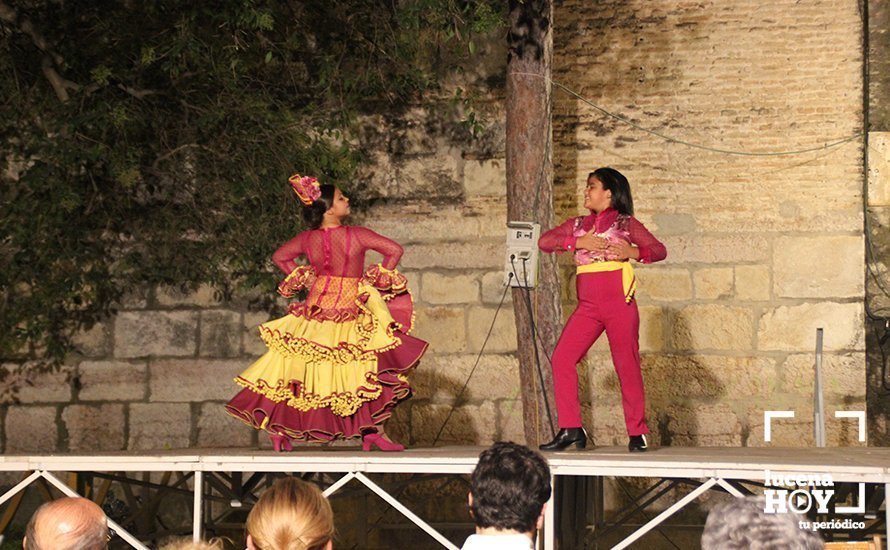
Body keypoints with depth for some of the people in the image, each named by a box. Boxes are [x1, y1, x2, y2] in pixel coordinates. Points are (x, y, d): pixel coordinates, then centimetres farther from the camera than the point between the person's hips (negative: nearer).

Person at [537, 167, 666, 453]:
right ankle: (570, 429, -5)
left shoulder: (625, 223, 6)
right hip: (587, 306, 4)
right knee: (562, 359, -8)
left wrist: (634, 252, -18)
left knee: (627, 365, -1)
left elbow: (659, 250, 2)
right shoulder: (577, 225, 17)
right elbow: (544, 241, 5)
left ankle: (637, 433, 7)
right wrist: (578, 242, -8)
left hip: (619, 302, -4)